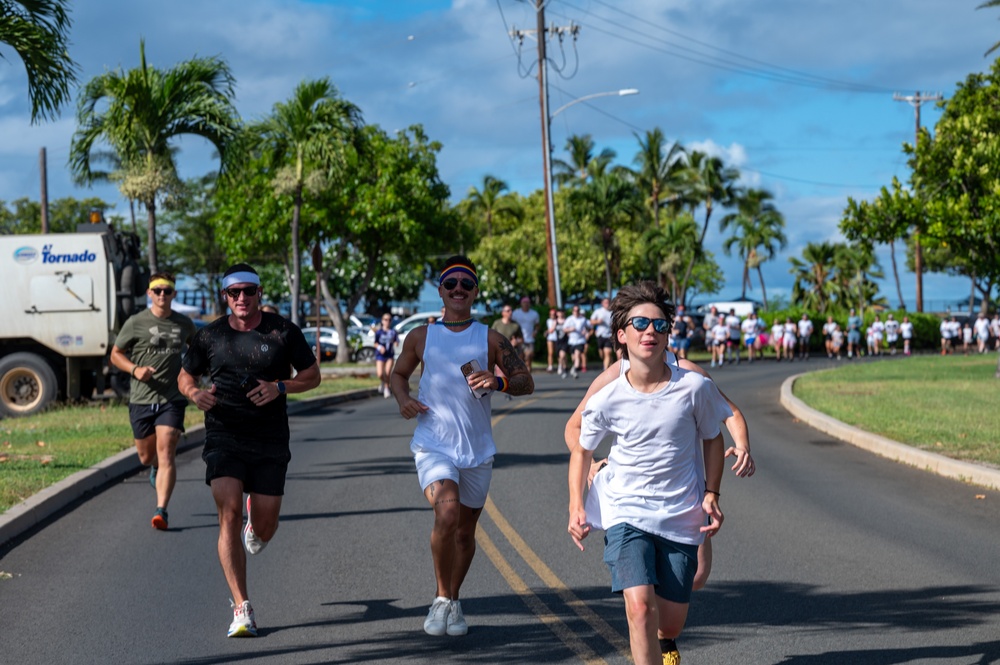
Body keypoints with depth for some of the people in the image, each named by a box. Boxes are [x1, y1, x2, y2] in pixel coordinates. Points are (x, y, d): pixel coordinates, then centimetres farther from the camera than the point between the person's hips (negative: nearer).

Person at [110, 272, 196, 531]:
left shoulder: (184, 324, 6)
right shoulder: (136, 323, -2)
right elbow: (115, 354, 5)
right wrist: (135, 369, -13)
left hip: (172, 400, 0)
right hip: (141, 400, 0)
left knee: (166, 455, -13)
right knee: (146, 457, 12)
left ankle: (161, 511, -17)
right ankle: (156, 469, 49)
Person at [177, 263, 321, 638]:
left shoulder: (283, 331, 1)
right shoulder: (210, 336, 4)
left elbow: (312, 375, 7)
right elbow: (186, 375, 16)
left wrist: (281, 387, -13)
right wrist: (195, 393, -7)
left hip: (270, 441, 1)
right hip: (224, 438, 0)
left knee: (264, 528, 3)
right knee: (229, 516, -16)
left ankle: (254, 530, 46)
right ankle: (242, 610, -14)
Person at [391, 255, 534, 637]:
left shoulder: (491, 339, 3)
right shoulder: (421, 337, 5)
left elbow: (526, 382, 2)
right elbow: (399, 373, 20)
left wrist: (497, 382, -18)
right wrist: (403, 398, -1)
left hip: (478, 450, 2)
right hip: (433, 445, -2)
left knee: (465, 530, 11)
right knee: (447, 514, -24)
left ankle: (453, 601, 32)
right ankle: (441, 600, -8)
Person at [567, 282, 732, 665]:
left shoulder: (694, 387, -9)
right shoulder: (606, 401, -8)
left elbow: (712, 438, 9)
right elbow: (581, 449, 10)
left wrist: (711, 496, 0)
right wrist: (576, 507, 0)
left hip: (681, 518, 1)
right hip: (625, 514, -1)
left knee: (671, 622, 10)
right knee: (640, 606, -22)